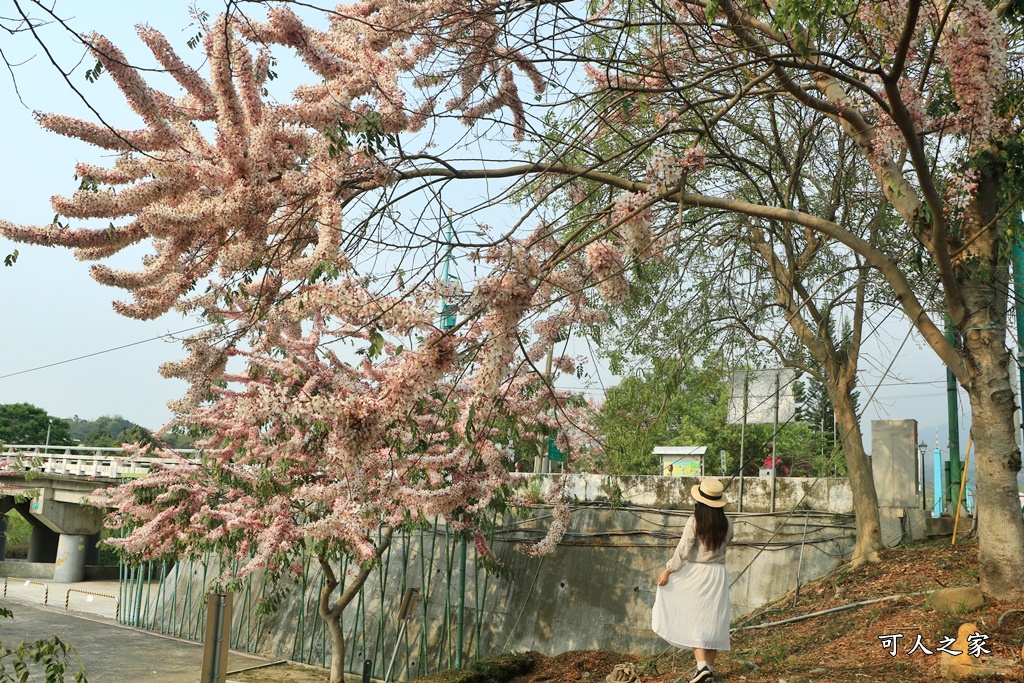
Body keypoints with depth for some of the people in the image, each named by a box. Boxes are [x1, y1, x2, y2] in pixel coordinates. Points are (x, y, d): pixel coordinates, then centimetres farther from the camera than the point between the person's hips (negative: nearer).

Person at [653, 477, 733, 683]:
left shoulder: (695, 521, -14)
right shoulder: (726, 523, -1)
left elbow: (683, 550, -14)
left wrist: (667, 571, -7)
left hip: (696, 573, -4)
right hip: (718, 574, 4)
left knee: (694, 619, 3)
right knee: (713, 620, 11)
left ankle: (702, 666, -10)